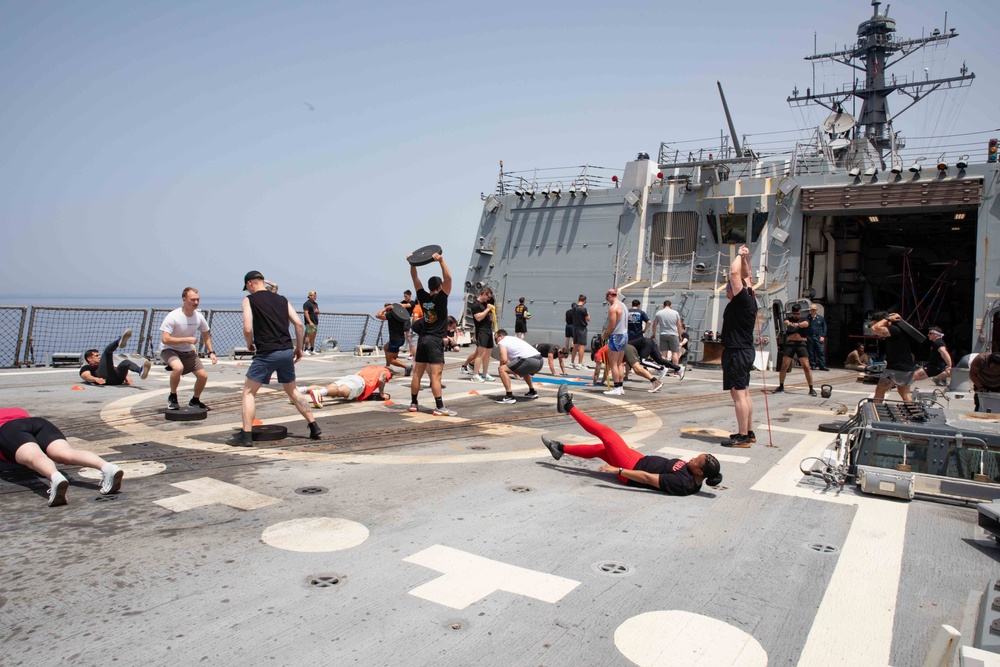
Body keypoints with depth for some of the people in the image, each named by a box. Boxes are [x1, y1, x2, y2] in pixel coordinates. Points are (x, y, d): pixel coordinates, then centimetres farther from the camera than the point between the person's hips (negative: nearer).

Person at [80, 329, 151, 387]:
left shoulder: (108, 366, 45)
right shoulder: (86, 368, 29)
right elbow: (86, 376, 6)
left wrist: (126, 377, 4)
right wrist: (96, 379, -19)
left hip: (117, 379, 4)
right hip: (105, 379, -4)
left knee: (126, 361, -19)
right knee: (107, 350, -12)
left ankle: (141, 372, -54)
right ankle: (120, 341, -47)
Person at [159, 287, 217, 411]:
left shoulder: (199, 317, -6)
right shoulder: (173, 316, -24)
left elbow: (206, 334, 12)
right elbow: (165, 339, -27)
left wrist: (211, 352, 6)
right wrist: (187, 339, -26)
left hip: (188, 351, 6)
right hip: (169, 350, -6)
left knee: (203, 376, 0)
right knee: (178, 368, -36)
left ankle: (195, 401, 27)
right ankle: (172, 397, -11)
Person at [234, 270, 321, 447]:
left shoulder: (249, 300, 1)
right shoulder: (281, 299, 15)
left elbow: (248, 329, -11)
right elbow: (299, 324, 8)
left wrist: (249, 344, 9)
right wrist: (299, 348, 17)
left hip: (266, 353, -5)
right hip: (287, 351, 5)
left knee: (249, 392, 7)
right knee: (292, 391, 20)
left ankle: (246, 435, 1)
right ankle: (314, 427, 18)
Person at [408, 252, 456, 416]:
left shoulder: (423, 297, 5)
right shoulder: (440, 298, -10)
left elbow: (415, 278, 10)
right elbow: (448, 278, -19)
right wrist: (441, 261, -25)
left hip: (422, 339, 6)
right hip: (435, 340, -6)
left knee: (417, 373, 10)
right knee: (435, 375, -11)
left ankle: (413, 404, 18)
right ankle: (440, 408, -12)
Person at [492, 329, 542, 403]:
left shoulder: (502, 342, 7)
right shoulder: (513, 338, 34)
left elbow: (504, 359, -6)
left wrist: (501, 366, 14)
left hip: (530, 361, -9)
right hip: (539, 360, 9)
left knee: (502, 369, -4)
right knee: (524, 369, 41)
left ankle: (509, 396, -8)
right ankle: (532, 392, 41)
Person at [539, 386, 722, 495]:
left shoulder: (683, 483, -32)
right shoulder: (693, 478, -7)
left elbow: (647, 478, -31)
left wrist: (618, 470, -29)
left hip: (633, 470, -8)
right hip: (642, 461, 8)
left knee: (606, 432, -3)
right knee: (600, 449, 18)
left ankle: (567, 406, 13)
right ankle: (560, 449, 36)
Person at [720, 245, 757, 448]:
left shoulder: (742, 301, -13)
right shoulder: (750, 301, 11)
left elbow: (735, 273, -18)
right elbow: (745, 276, 24)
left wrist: (740, 256, -5)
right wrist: (746, 258, 22)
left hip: (736, 352, -10)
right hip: (745, 350, 10)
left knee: (738, 393, -10)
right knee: (744, 393, 15)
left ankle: (743, 437, -11)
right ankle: (749, 432, 22)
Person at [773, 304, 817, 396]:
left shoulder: (804, 320, 8)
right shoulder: (789, 319, 10)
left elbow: (805, 324, -17)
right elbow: (786, 322, -15)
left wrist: (797, 324, -42)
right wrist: (789, 324, -42)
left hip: (801, 344, -1)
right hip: (790, 343, 1)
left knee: (806, 367, -8)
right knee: (784, 366, -1)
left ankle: (811, 389, 0)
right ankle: (781, 387, 14)